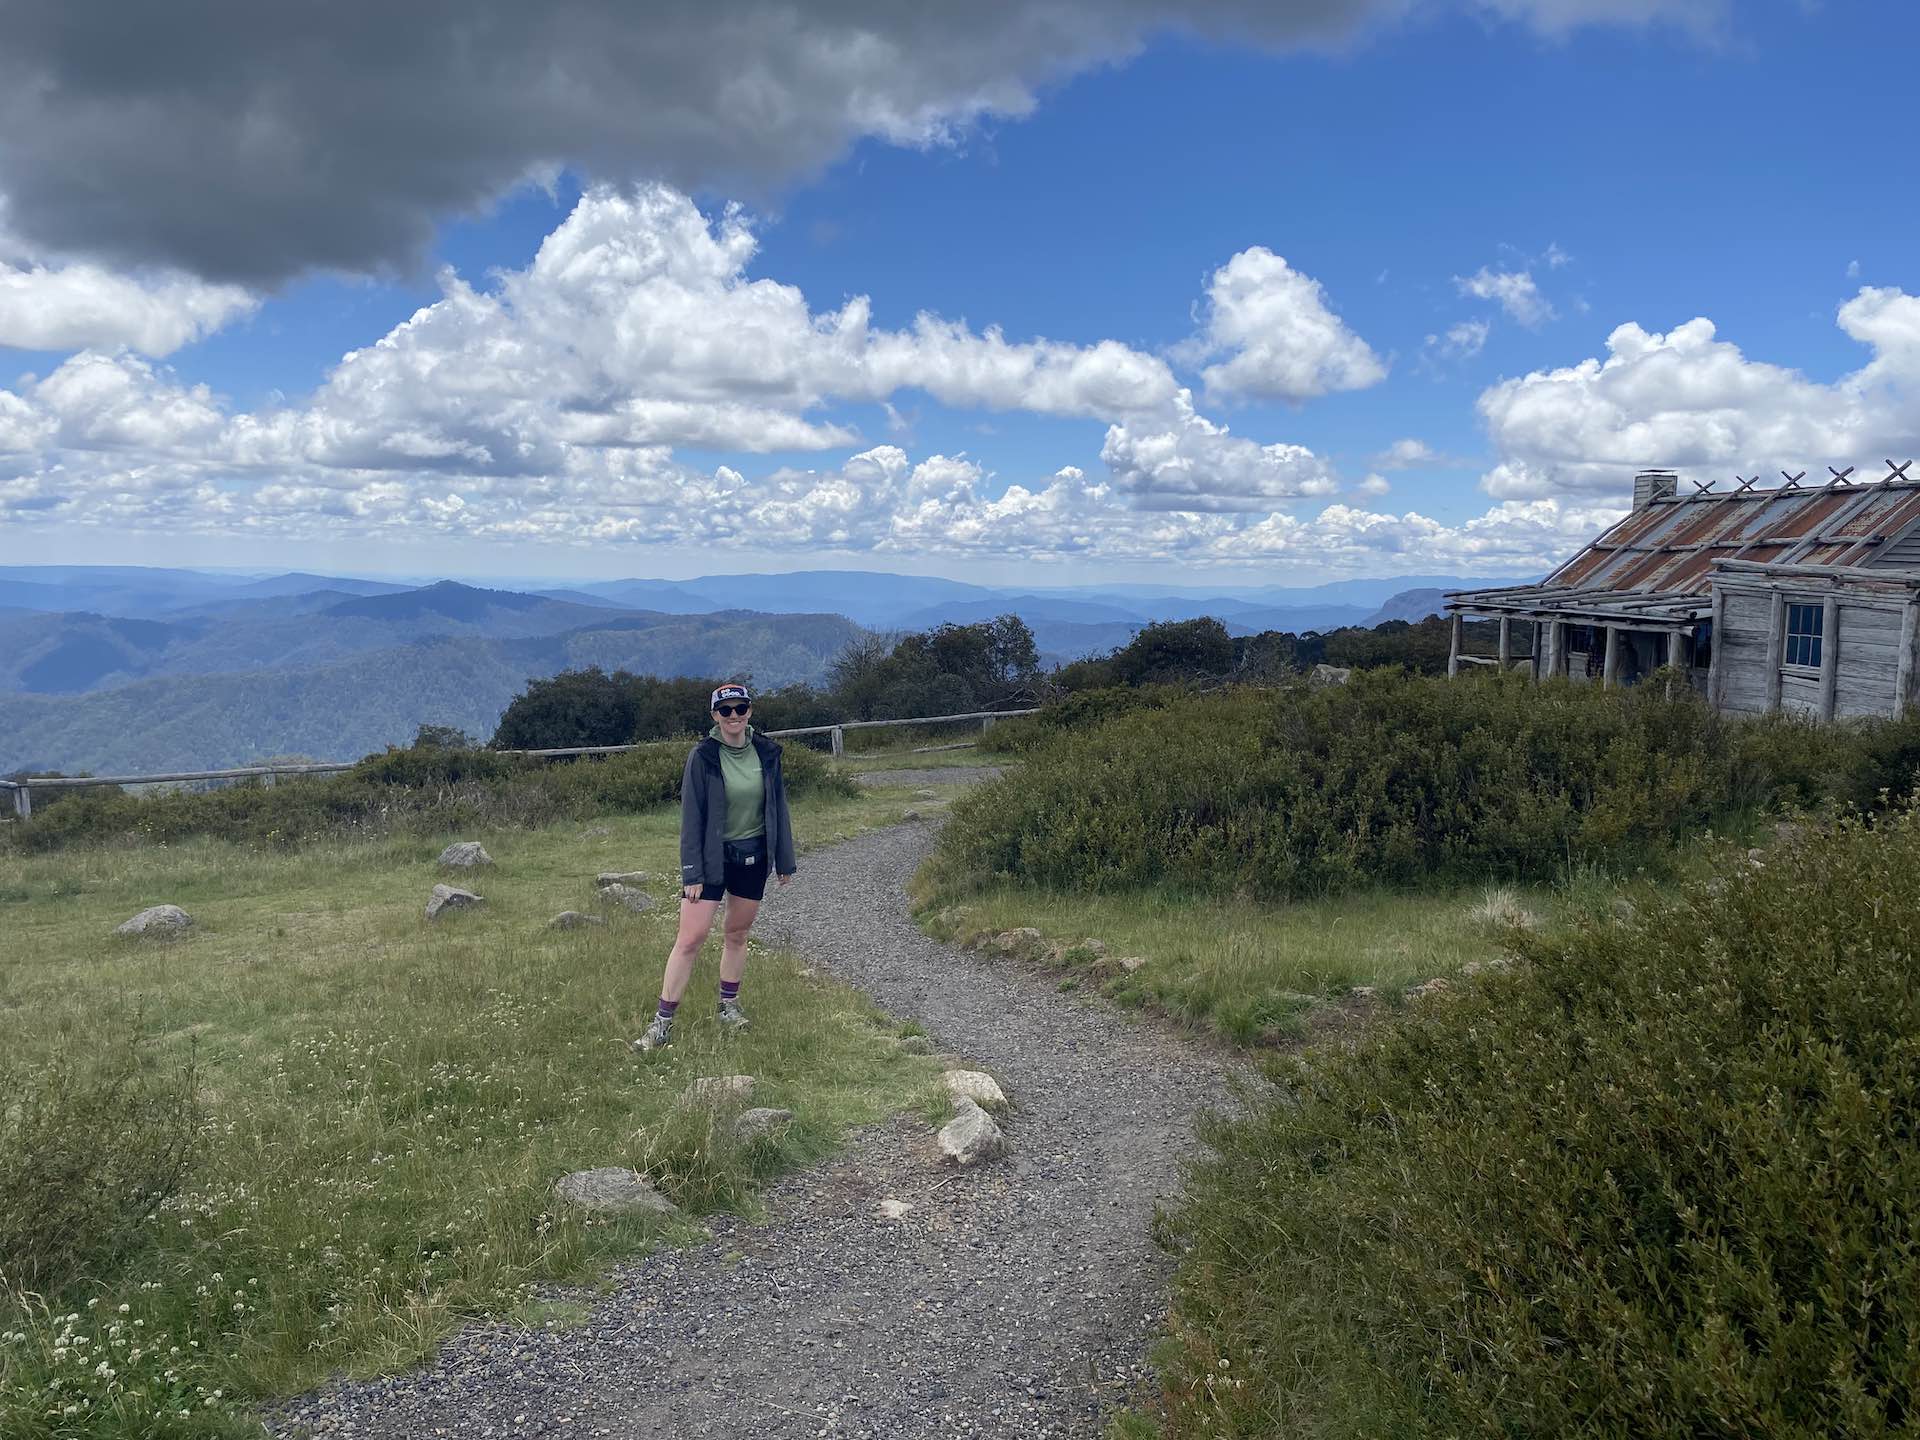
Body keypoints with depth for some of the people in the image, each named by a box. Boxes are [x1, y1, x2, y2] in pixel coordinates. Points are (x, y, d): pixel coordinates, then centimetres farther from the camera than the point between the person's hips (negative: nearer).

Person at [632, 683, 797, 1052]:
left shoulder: (766, 752, 0)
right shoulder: (703, 756, -11)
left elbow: (778, 806, 8)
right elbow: (692, 816, -10)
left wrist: (784, 860, 9)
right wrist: (692, 873, -13)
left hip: (753, 857, 4)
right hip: (712, 858, -3)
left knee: (737, 934, 13)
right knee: (690, 938, -7)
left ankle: (729, 1005, 30)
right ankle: (662, 1024, -3)